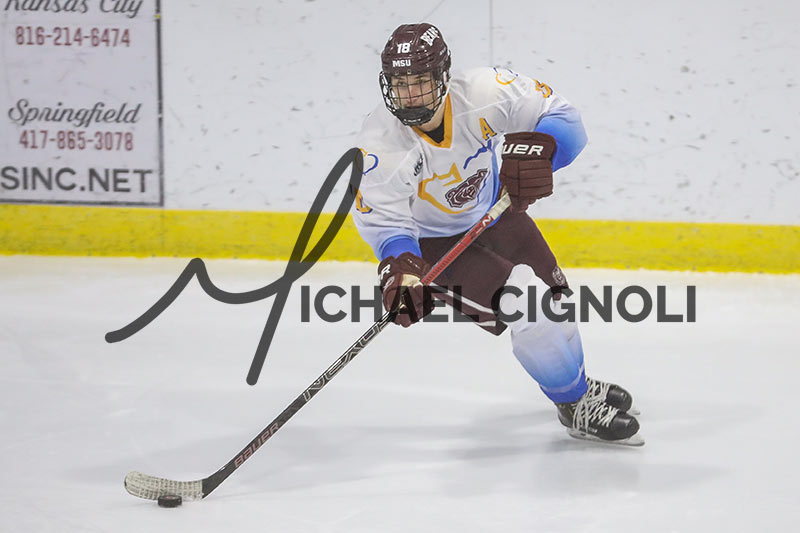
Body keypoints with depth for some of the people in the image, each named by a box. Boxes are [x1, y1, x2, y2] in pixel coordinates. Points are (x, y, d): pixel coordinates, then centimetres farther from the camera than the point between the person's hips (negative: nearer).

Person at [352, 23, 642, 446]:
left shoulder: (483, 92, -30)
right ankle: (578, 407, 2)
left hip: (495, 211, 4)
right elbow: (384, 219, -34)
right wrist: (400, 266, -54)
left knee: (553, 298, 20)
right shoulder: (382, 144, -33)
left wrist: (536, 148, -49)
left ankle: (577, 383, 52)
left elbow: (565, 121, -27)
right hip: (434, 243, -4)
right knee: (525, 303, -21)